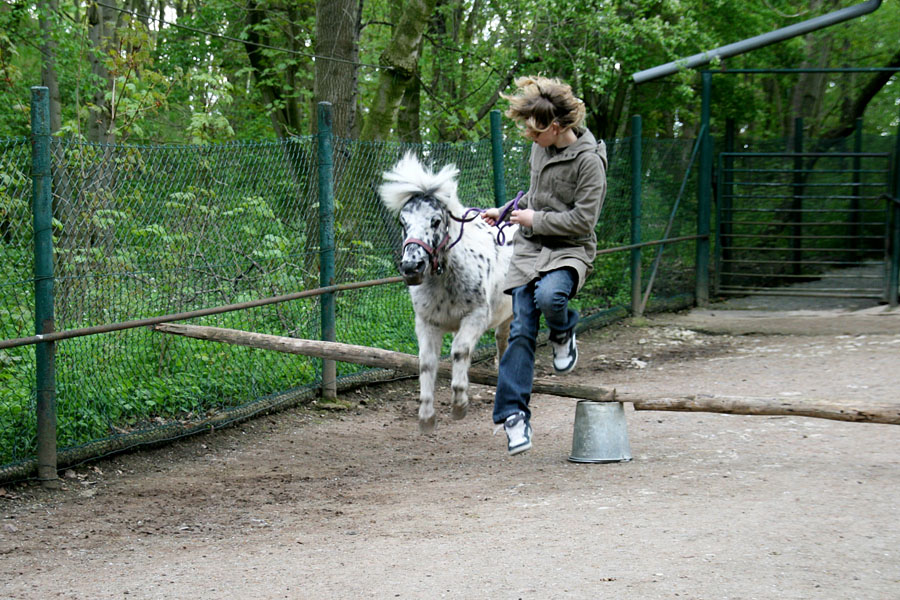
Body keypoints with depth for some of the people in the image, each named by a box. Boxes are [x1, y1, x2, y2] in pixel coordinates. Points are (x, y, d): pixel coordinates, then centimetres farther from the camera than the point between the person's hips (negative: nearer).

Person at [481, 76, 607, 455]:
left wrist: (535, 220, -13)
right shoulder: (540, 145, 6)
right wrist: (506, 211, 18)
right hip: (528, 249, 6)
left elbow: (583, 220, -18)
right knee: (521, 331, -3)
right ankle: (513, 414, 0)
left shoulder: (588, 160, -17)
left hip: (570, 250, -6)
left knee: (549, 297, -36)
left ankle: (563, 334, 1)